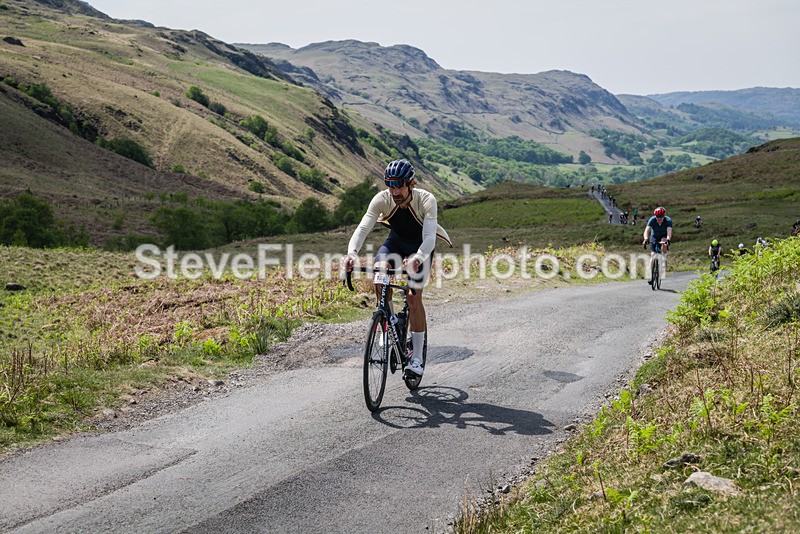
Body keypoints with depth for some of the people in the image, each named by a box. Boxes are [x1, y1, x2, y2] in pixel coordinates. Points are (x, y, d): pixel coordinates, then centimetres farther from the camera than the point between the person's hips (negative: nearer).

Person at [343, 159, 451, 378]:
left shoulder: (426, 200, -32)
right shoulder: (382, 199, -26)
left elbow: (429, 237, -42)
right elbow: (363, 227, -35)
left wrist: (417, 258, -62)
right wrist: (352, 252, -55)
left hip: (421, 246, -2)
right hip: (396, 241, 2)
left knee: (414, 297, -15)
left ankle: (417, 358, -5)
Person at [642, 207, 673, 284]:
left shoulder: (668, 220, -27)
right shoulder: (652, 220, -26)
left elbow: (669, 232, -41)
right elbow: (647, 230, -36)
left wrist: (668, 240, -60)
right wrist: (646, 239, -55)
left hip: (664, 237, -1)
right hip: (654, 237, 1)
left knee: (664, 244, -36)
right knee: (653, 255, -13)